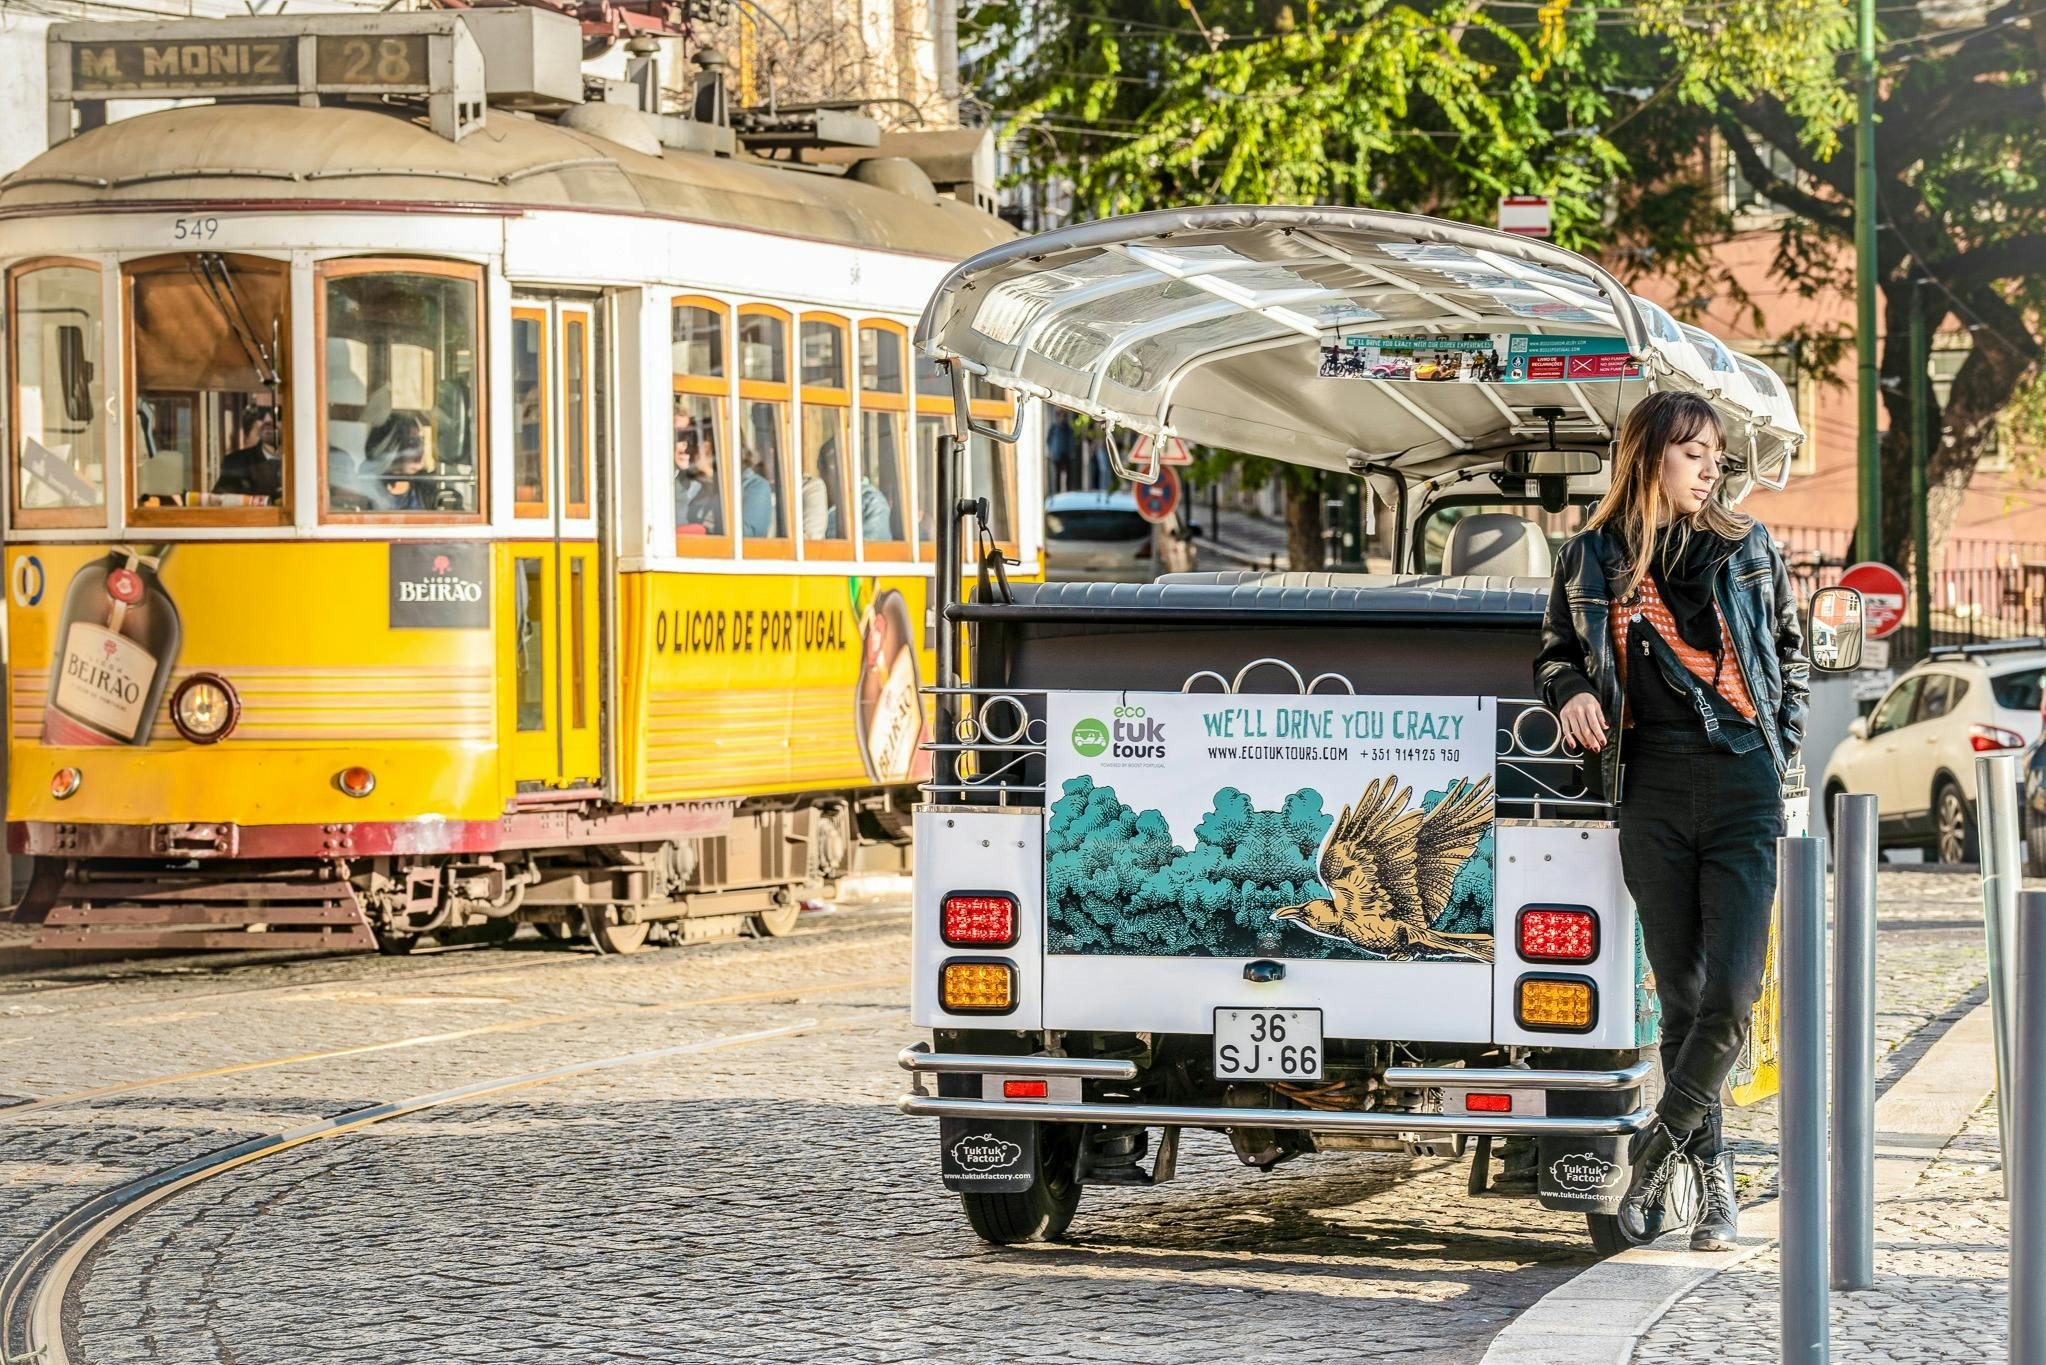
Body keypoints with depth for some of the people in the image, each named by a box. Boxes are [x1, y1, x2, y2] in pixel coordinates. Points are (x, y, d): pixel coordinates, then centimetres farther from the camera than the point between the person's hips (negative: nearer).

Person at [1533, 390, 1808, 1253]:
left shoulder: (1746, 549, 9)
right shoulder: (1593, 559, 8)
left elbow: (1789, 652, 20)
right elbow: (1556, 654, 21)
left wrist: (1785, 750, 11)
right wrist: (1571, 693, -1)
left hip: (1743, 790, -1)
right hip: (1654, 793, 1)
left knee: (1730, 996, -12)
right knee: (1681, 999, 3)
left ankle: (1659, 1148, 5)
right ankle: (1712, 1179, 13)